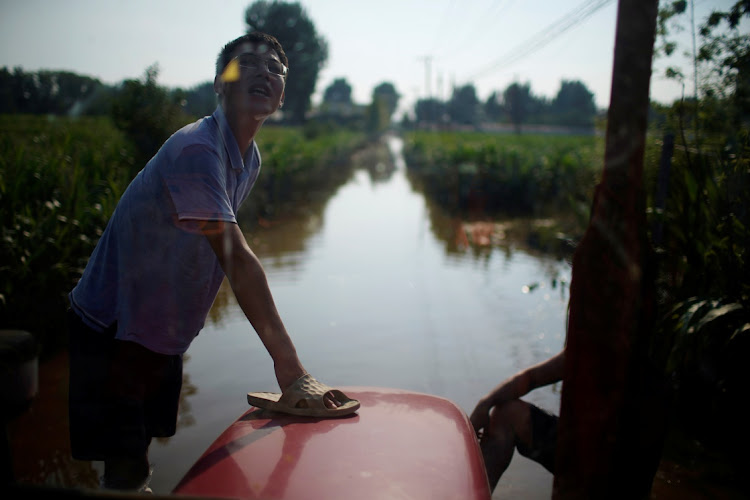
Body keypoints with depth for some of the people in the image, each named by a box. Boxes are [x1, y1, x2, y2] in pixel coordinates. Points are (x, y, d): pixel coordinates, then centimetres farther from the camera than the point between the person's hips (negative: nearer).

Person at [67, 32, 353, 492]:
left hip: (163, 339, 8)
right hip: (111, 335, -8)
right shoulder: (197, 149, -26)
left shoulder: (251, 160, 3)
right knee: (127, 470, -4)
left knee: (136, 461, 19)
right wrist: (288, 363, -36)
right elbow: (236, 259, -34)